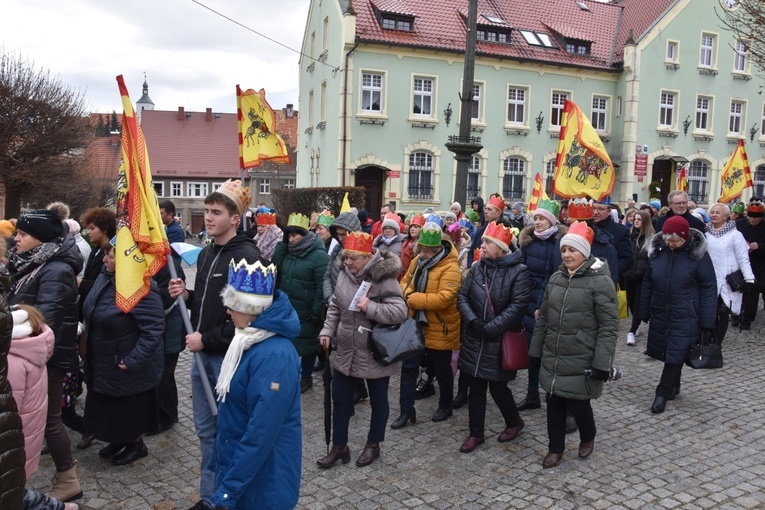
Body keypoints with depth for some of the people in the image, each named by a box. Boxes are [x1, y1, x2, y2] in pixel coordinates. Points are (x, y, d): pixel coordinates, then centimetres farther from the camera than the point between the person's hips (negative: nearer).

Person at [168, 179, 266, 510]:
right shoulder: (206, 254, 11)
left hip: (229, 357, -8)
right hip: (202, 355, 8)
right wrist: (186, 295, 1)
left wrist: (206, 339, -18)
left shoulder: (247, 257, -16)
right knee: (205, 429, 17)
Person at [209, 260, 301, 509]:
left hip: (262, 479, -8)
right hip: (236, 462, 8)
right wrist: (219, 461, 17)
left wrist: (228, 490, -21)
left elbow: (261, 432, -27)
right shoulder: (250, 340, 1)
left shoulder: (274, 356, -28)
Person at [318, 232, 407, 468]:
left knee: (378, 401, 13)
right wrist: (327, 331, 1)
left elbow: (400, 312, -27)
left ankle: (373, 445, 34)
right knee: (340, 399, 14)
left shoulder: (384, 279, -19)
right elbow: (335, 308, 11)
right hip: (346, 352, 6)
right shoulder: (344, 275, 0)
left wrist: (371, 307, -29)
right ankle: (339, 446, 31)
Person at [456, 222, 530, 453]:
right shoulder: (477, 268, 6)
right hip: (474, 339, 5)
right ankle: (476, 433, 26)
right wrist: (473, 320, -14)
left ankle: (514, 422, 35)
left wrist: (491, 328, -20)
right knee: (475, 388, 10)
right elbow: (462, 296, 3)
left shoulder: (518, 271, -10)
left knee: (497, 387, 5)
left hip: (500, 340, -5)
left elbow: (518, 305, -18)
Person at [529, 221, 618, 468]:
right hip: (552, 358, 5)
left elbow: (609, 326, -15)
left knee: (578, 403, 8)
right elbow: (543, 318, 13)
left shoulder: (600, 281, -13)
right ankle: (555, 447, 31)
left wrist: (602, 363, -18)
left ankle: (588, 438, 39)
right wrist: (536, 350, 14)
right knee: (554, 402, 11)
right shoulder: (556, 277, 6)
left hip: (581, 362, -5)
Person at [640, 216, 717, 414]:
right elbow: (647, 284, 9)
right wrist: (644, 312, 10)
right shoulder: (657, 252, 0)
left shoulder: (698, 255, -10)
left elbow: (709, 289, -9)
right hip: (660, 316, 4)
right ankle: (673, 386, 34)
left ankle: (663, 393, 9)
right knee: (667, 354, 15)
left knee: (675, 356, -2)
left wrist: (707, 322, -11)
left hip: (685, 319, -4)